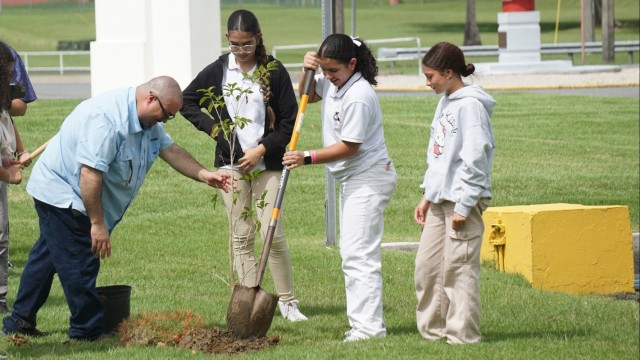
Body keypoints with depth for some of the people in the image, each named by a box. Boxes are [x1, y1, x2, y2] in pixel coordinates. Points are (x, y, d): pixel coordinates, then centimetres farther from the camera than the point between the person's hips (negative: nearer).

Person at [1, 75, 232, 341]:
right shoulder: (107, 118, -31)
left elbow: (171, 150, 8)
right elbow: (90, 173, -33)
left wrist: (205, 176, -4)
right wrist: (98, 224, -30)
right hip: (61, 194, -11)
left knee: (47, 257, 18)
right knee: (81, 265, -7)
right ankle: (87, 333, 0)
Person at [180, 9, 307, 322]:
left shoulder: (274, 71, -3)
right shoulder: (218, 71, 2)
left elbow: (289, 120, -1)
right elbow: (187, 102, 12)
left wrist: (262, 149, -9)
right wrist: (213, 127, -1)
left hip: (266, 164, -2)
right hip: (231, 163, 2)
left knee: (273, 234, -7)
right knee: (241, 236, 1)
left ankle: (287, 301, 5)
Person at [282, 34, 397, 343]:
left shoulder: (358, 95, -23)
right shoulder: (332, 84, 6)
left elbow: (348, 147, -22)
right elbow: (308, 95, 27)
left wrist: (307, 158, -21)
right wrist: (308, 71, 7)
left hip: (368, 178, -11)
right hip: (351, 179, 11)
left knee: (358, 254, -14)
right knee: (352, 253, 13)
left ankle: (368, 326, -15)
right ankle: (365, 322, 18)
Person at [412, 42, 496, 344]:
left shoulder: (470, 105, -13)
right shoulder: (445, 103, 15)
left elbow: (474, 159, -18)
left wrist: (463, 206, -19)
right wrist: (427, 197, 18)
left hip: (463, 200, -9)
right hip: (439, 200, 9)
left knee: (459, 268, -6)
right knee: (426, 267, 10)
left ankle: (463, 333, 1)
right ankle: (433, 329, 17)